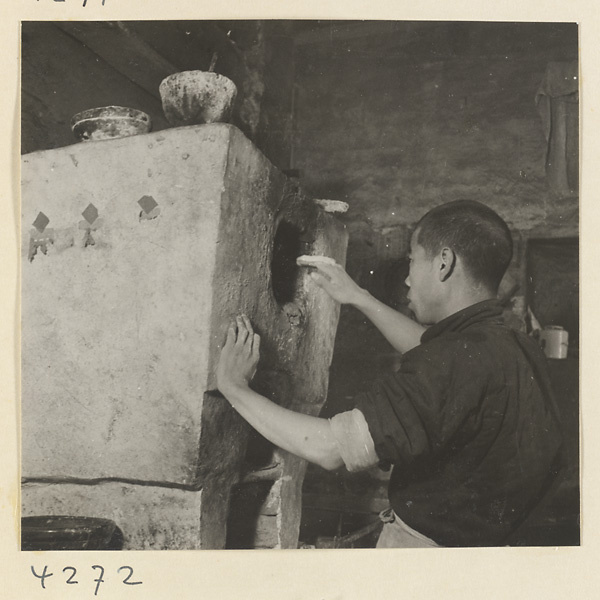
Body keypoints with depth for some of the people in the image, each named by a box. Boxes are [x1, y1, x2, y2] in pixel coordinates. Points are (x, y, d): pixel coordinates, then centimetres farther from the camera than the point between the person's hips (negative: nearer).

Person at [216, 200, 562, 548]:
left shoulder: (457, 361, -28)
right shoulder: (520, 351, 1)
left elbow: (332, 448, -27)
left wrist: (234, 387, -15)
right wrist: (359, 298, 26)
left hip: (422, 543, -9)